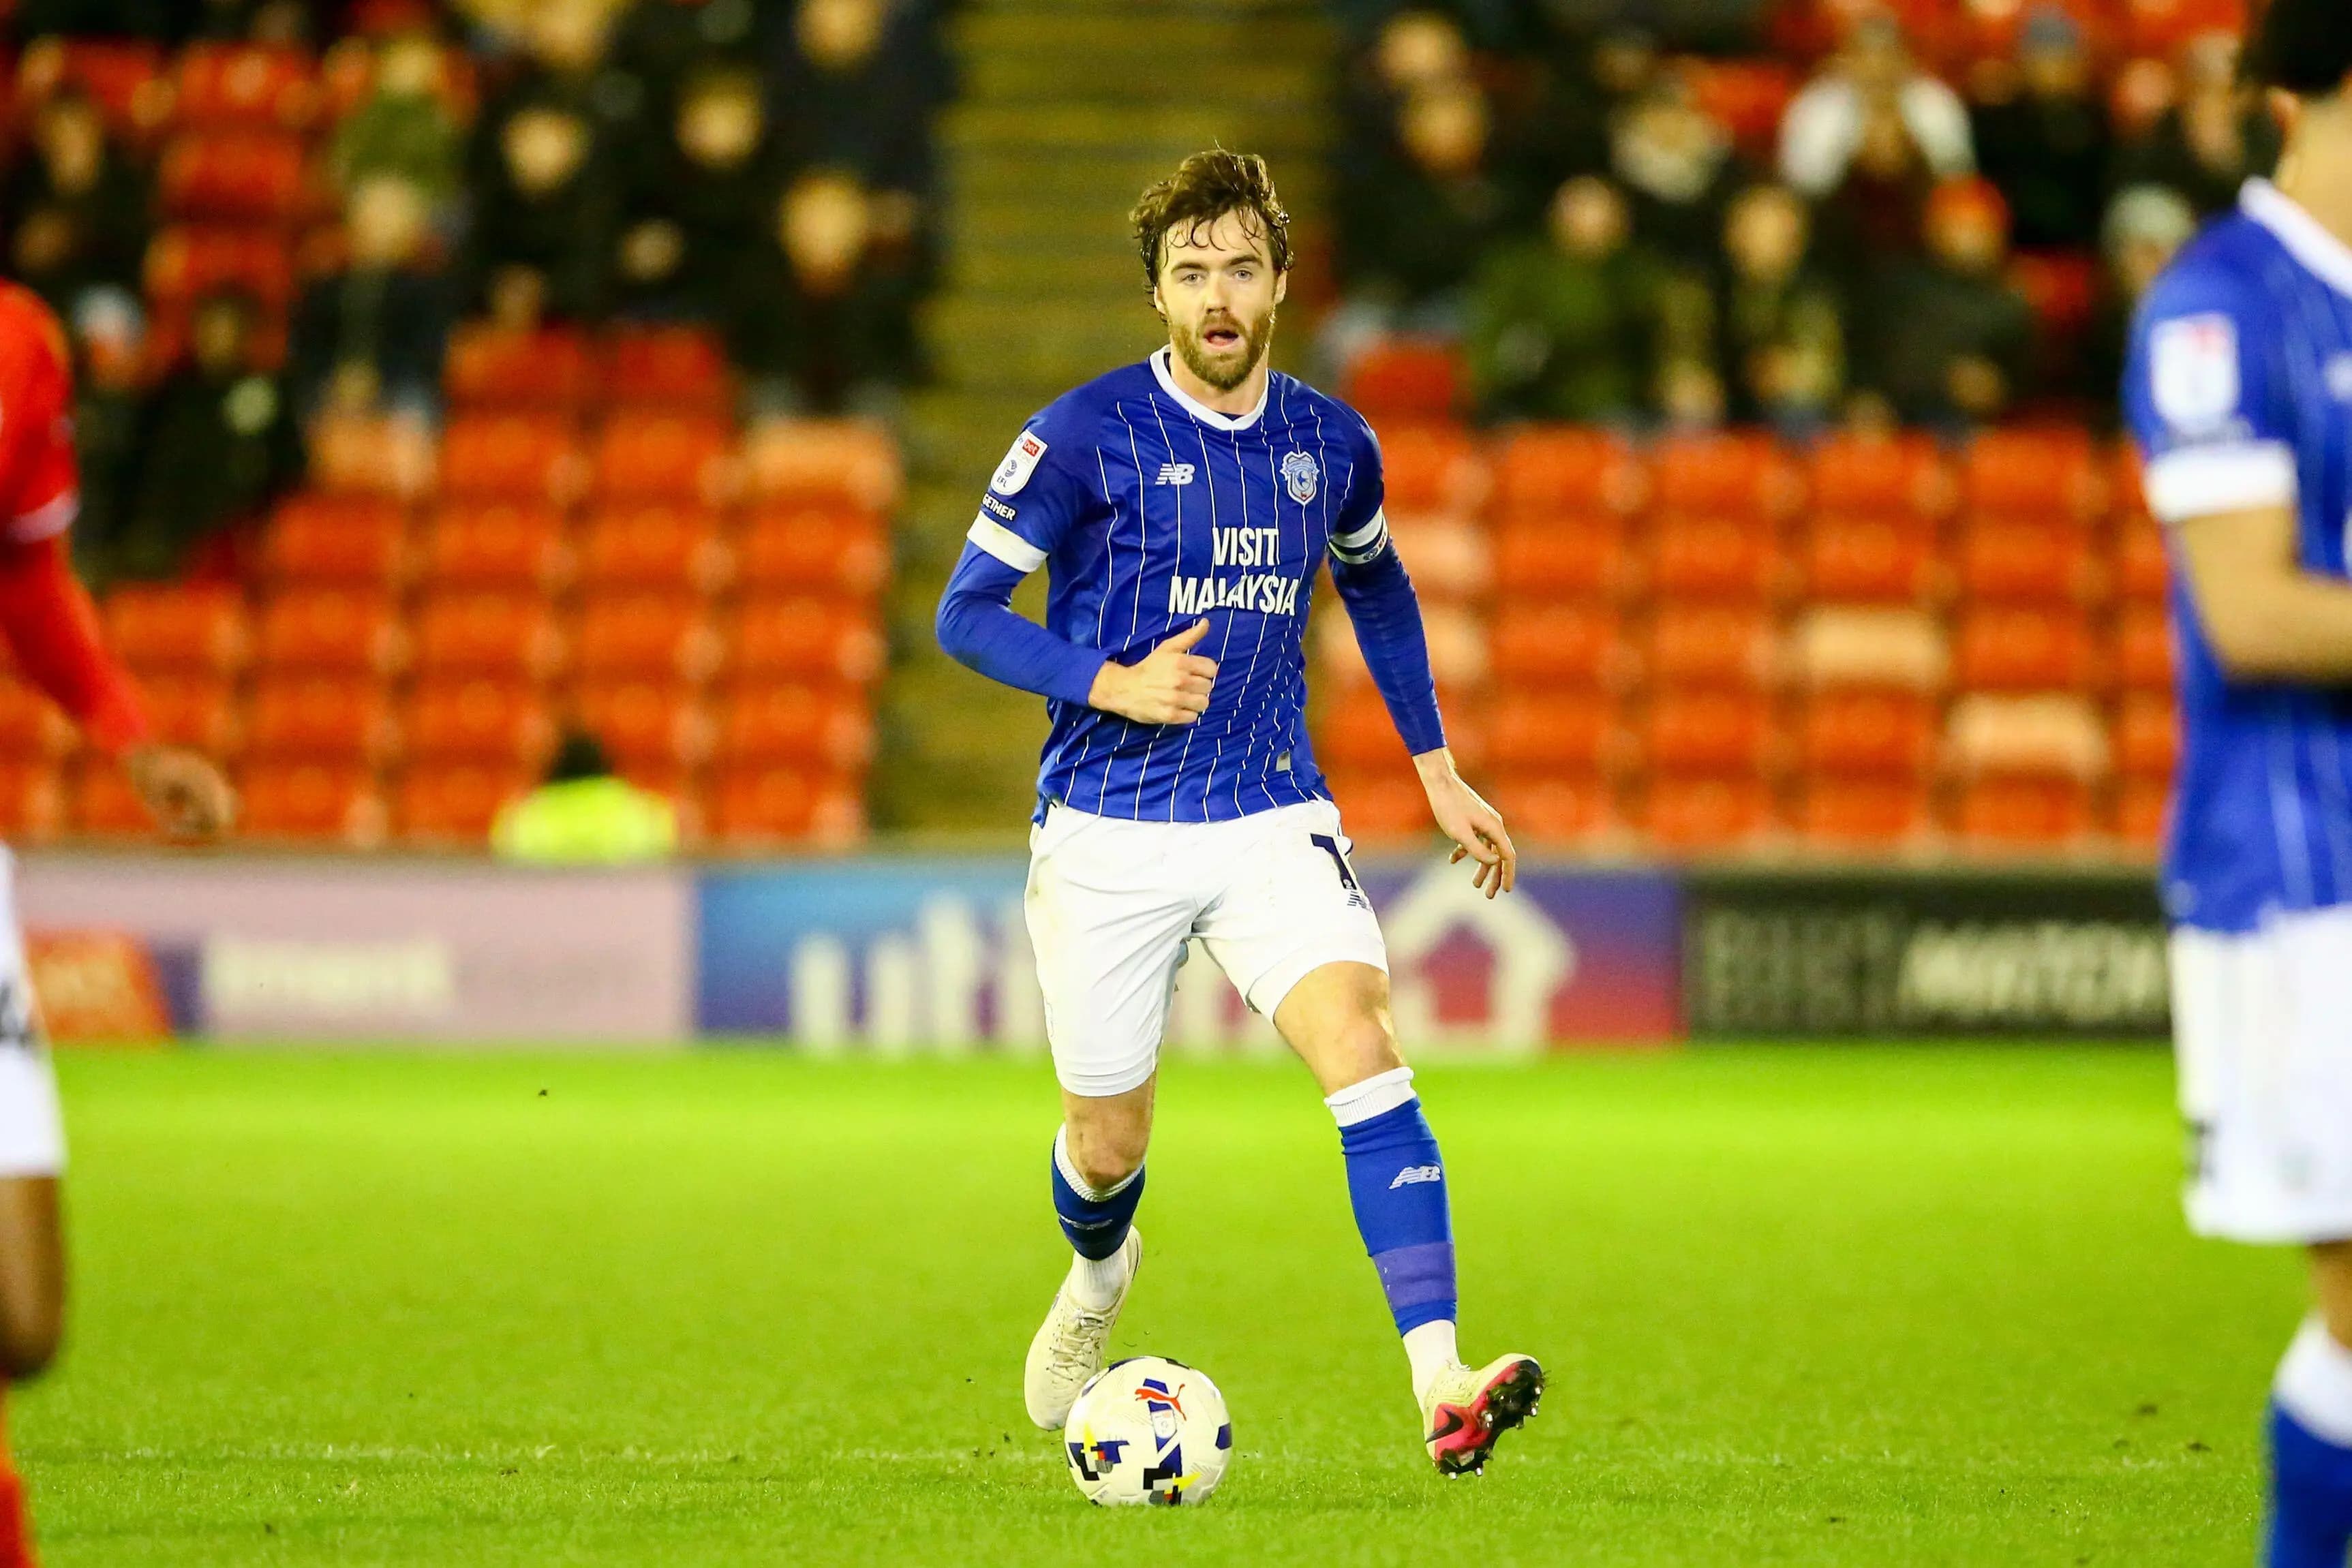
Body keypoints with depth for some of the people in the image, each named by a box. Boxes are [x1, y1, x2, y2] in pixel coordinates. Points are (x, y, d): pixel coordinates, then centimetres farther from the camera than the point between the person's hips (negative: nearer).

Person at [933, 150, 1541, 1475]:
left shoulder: (1331, 445, 3)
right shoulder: (1087, 437, -9)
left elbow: (1378, 588, 23)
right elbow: (968, 614, -5)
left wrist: (1439, 771, 20)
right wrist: (1113, 684, -19)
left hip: (1272, 817, 2)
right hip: (1107, 832, -2)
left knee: (1363, 1049, -23)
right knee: (1108, 1145, 9)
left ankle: (1444, 1389, -31)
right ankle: (1101, 1274, 48)